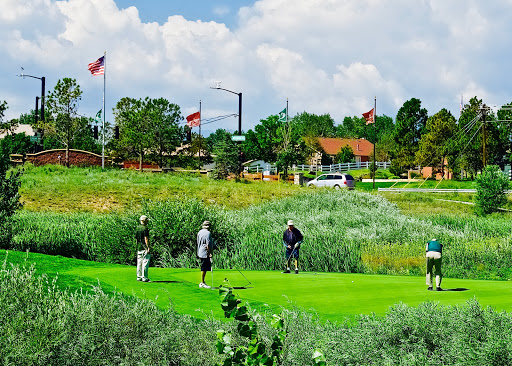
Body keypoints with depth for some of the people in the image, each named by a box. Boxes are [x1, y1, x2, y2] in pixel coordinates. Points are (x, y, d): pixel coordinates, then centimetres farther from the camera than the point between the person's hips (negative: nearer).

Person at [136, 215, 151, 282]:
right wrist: (148, 247, -15)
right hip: (144, 248, -8)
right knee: (145, 263, -7)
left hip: (139, 248, 8)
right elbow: (146, 239, -16)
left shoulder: (137, 228, 13)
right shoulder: (145, 228, -11)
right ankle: (144, 277, -10)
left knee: (139, 263, 10)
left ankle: (139, 277, 12)